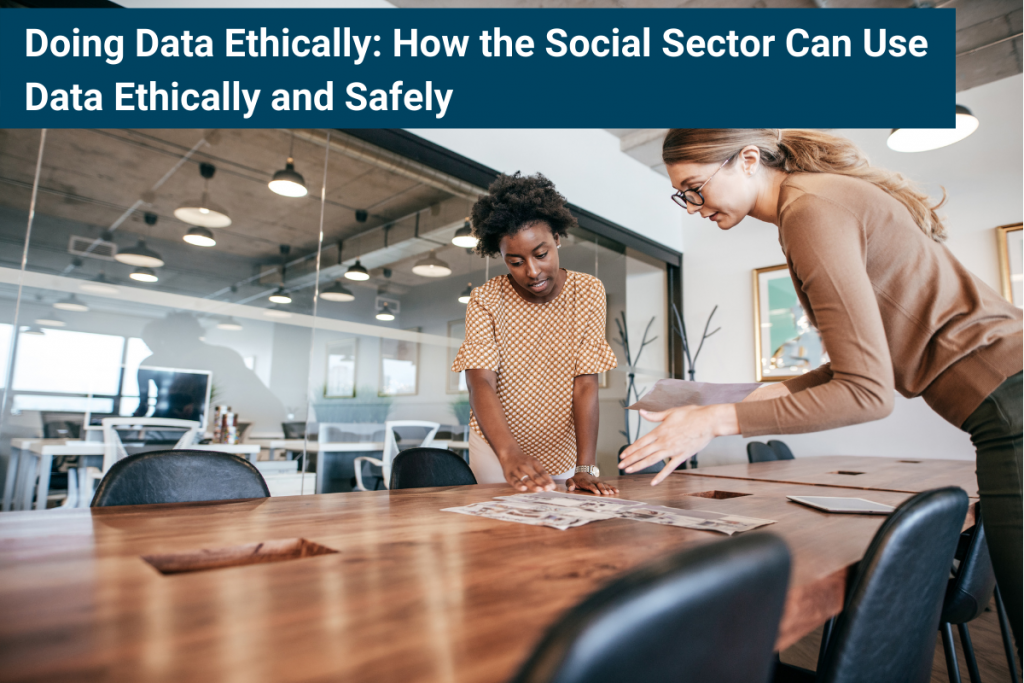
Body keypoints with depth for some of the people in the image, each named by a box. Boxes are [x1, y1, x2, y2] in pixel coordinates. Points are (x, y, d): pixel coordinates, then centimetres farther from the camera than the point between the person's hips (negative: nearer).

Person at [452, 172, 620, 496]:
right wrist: (510, 456, -42)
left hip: (562, 450, 2)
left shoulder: (588, 292, -11)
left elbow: (585, 385, -16)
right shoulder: (486, 299, -14)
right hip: (497, 446, -1)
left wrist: (585, 467, -25)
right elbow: (481, 383, -25)